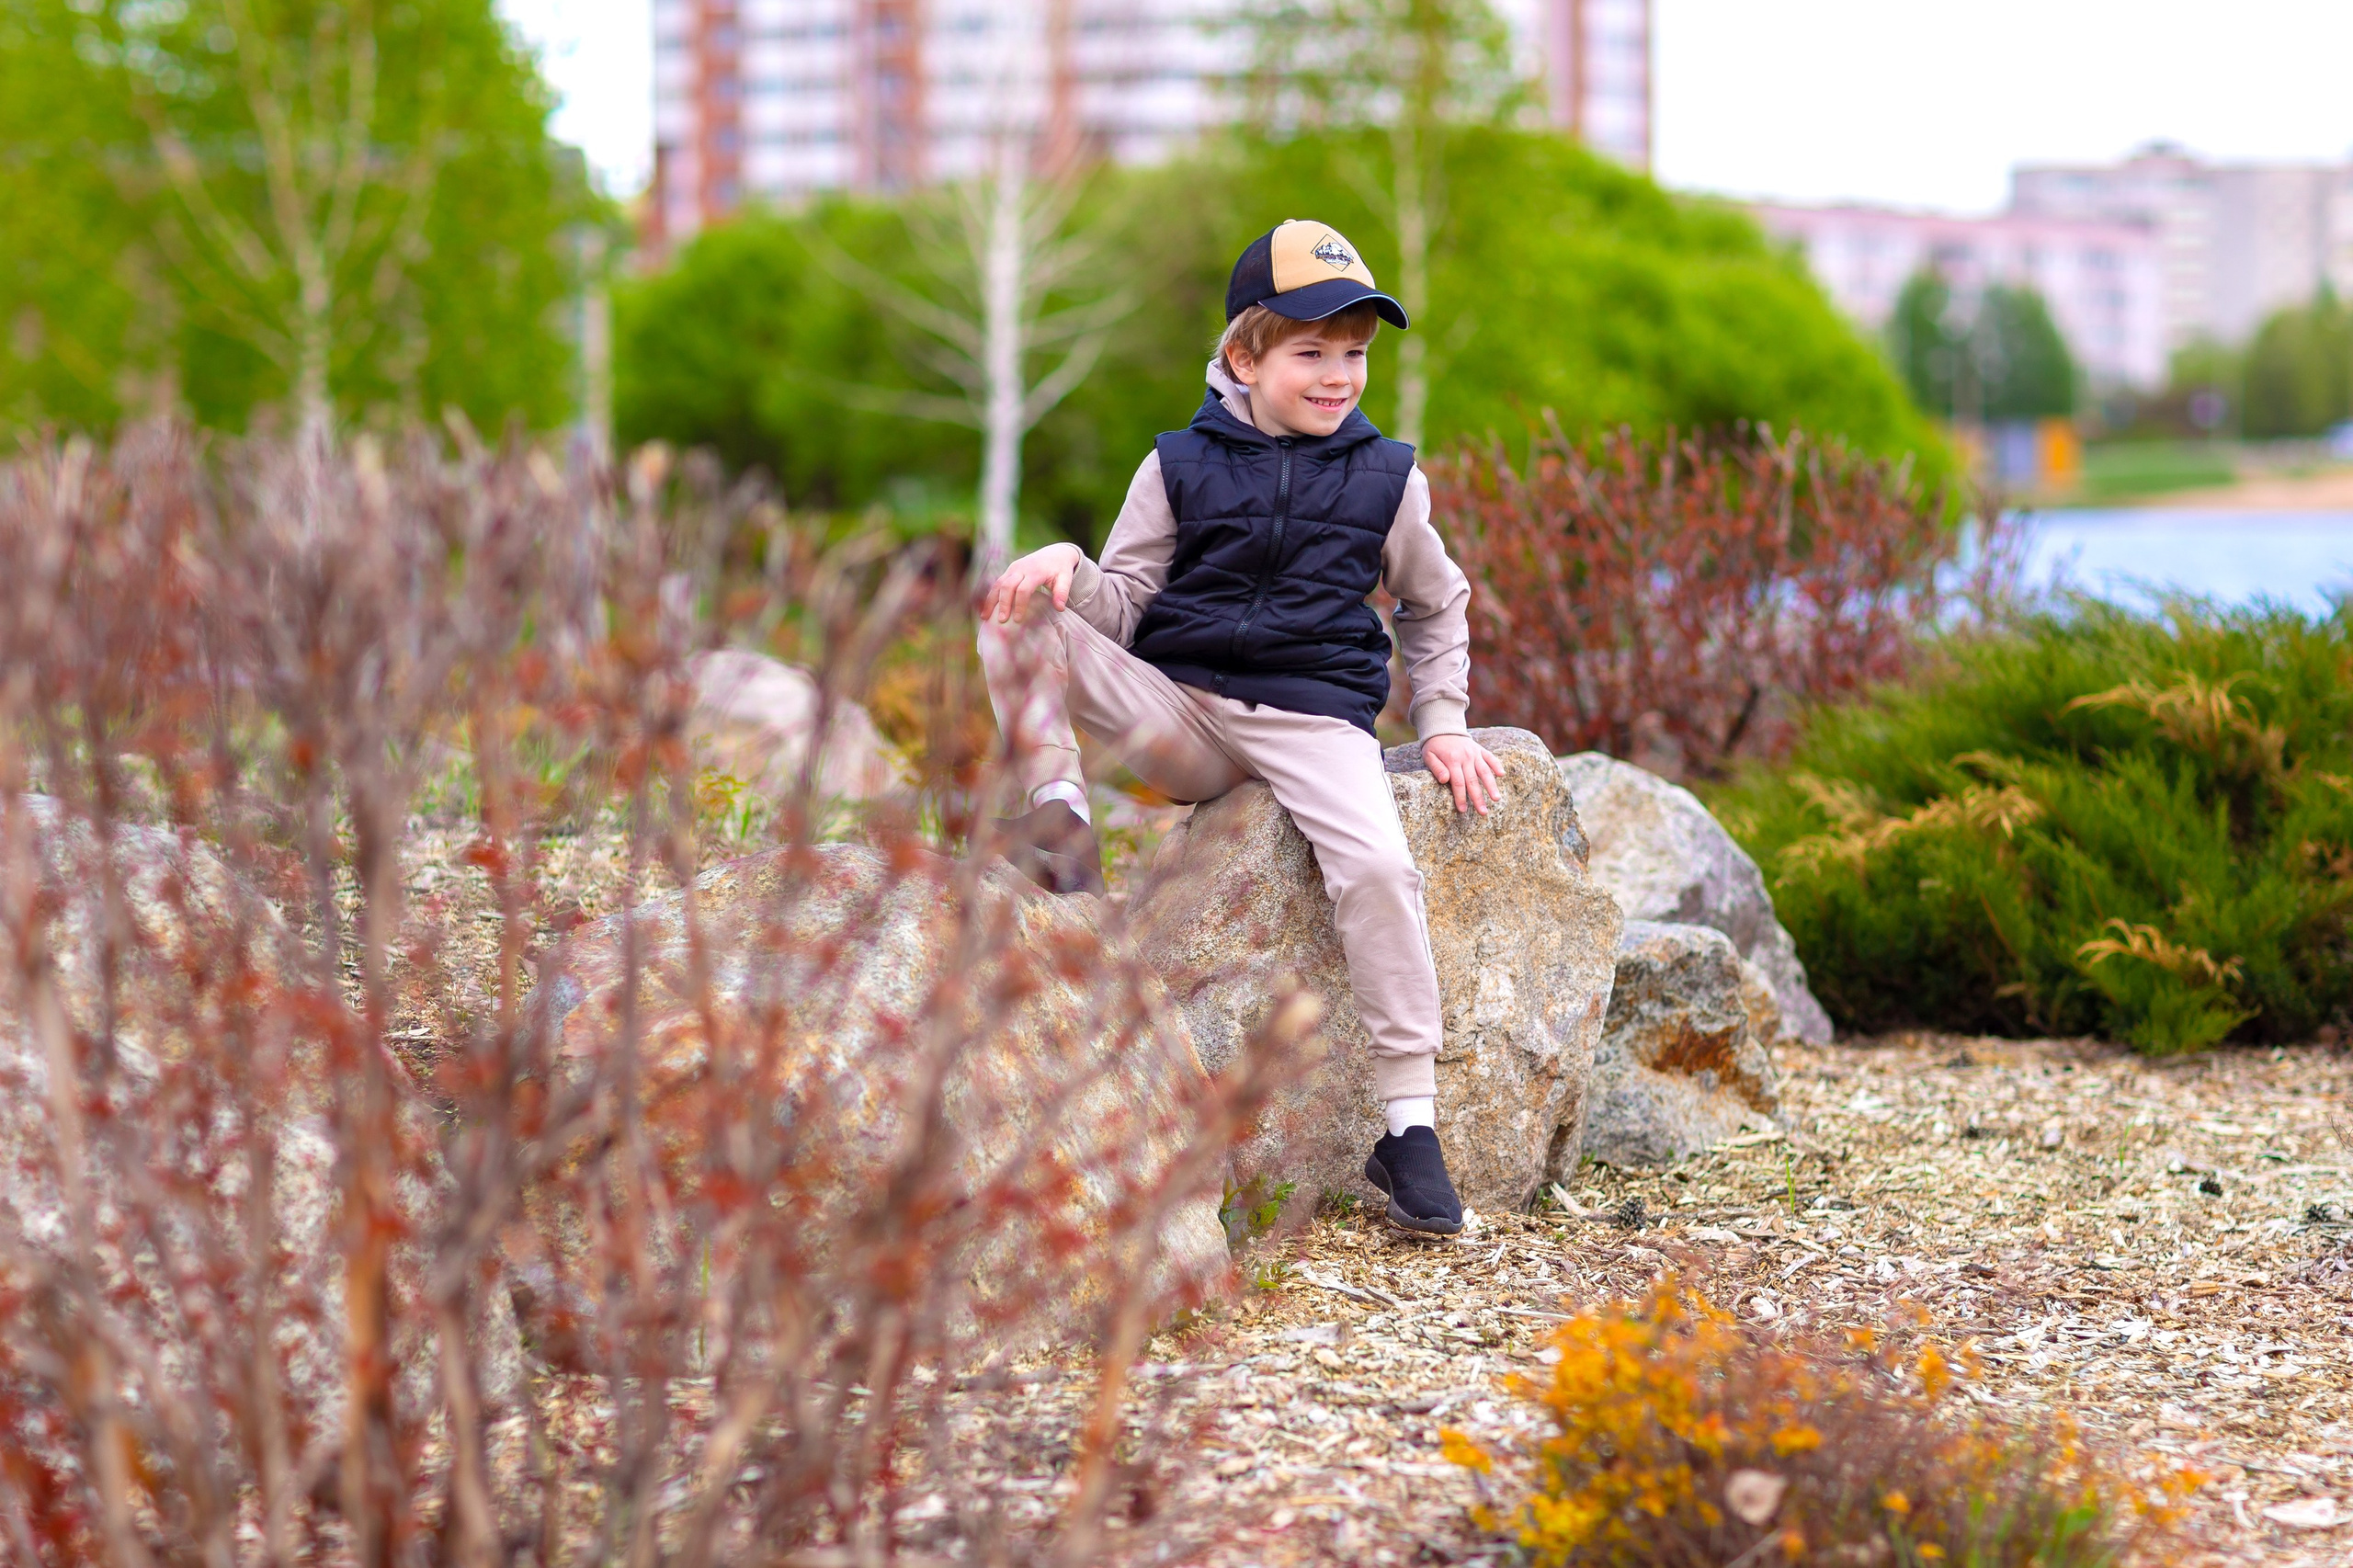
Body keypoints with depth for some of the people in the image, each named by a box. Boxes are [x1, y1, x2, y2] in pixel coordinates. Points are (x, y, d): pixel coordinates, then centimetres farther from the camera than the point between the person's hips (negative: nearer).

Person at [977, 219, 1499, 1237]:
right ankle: (1055, 806, -25)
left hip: (1315, 720, -1)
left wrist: (1442, 725, 11)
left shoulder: (1384, 479, 7)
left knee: (1378, 868, -29)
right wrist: (1065, 565, -20)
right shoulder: (1181, 467, 4)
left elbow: (1435, 605, 21)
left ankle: (1410, 1128, -22)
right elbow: (1121, 607, 1)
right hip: (1179, 713, 1)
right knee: (1015, 609, -18)